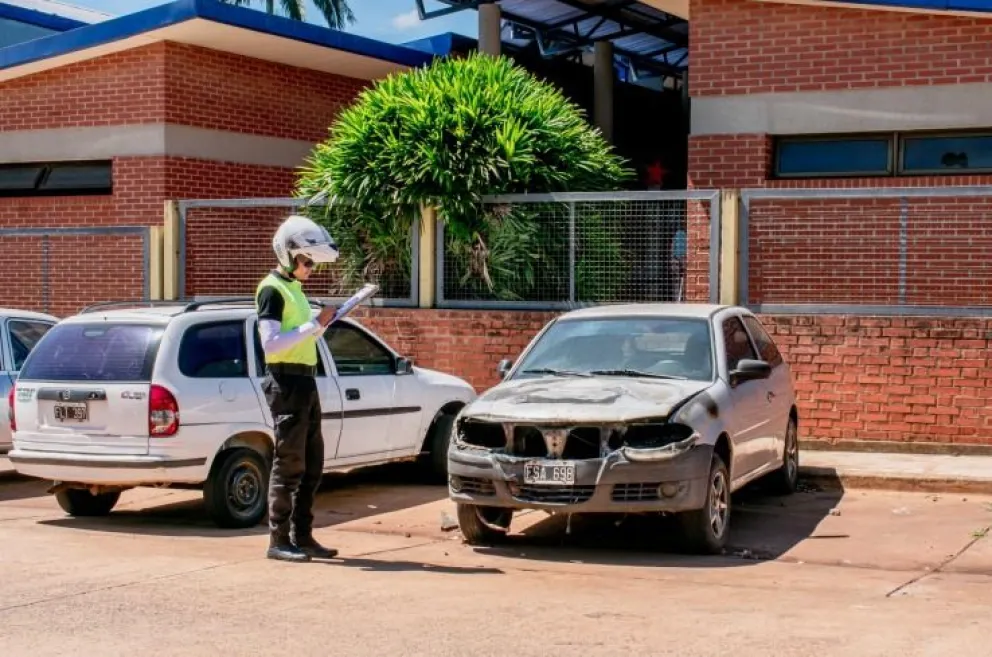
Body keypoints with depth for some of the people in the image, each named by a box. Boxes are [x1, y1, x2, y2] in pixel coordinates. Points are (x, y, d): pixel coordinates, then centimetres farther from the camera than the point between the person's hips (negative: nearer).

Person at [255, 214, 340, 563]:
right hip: (286, 381, -10)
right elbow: (271, 343, -20)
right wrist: (314, 324, -20)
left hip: (305, 381, 10)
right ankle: (279, 540, -1)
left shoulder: (294, 288, 19)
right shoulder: (272, 289, -10)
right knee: (289, 464, -6)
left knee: (312, 464, 11)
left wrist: (321, 324, 7)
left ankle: (302, 536, 17)